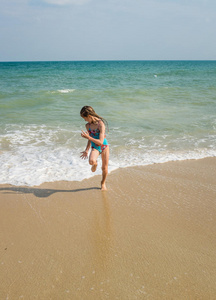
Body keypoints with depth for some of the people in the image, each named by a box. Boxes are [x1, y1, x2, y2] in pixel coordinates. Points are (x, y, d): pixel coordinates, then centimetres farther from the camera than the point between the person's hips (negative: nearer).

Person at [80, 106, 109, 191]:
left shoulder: (101, 124, -22)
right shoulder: (88, 125, -4)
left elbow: (100, 142, -27)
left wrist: (87, 137, -29)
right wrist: (87, 150, 6)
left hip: (104, 146, -3)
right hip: (95, 148, 3)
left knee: (104, 168, 8)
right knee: (91, 161, -30)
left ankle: (103, 183, 37)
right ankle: (95, 164, 9)